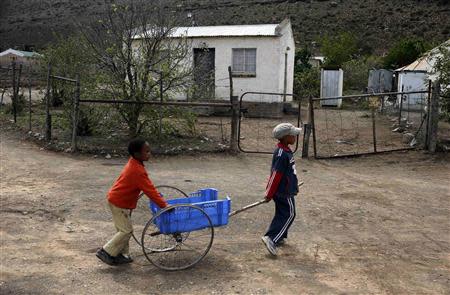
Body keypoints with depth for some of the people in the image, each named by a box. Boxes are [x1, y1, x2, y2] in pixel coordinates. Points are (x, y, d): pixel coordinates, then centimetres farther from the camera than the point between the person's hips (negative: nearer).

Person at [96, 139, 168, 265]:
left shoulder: (134, 163, 2)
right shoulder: (137, 171, -28)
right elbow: (149, 190, -27)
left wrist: (157, 196, 18)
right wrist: (164, 205, -22)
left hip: (117, 199, 10)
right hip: (119, 203, -10)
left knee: (124, 229, 16)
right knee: (126, 231, -2)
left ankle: (122, 255, 25)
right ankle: (106, 252, 6)